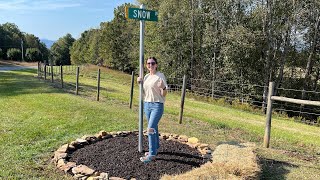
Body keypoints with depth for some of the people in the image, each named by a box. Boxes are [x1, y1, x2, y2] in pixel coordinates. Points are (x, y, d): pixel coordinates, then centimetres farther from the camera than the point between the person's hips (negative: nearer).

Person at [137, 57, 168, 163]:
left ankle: (152, 154, -2)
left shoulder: (160, 76, -9)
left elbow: (164, 94, -10)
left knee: (150, 129, -12)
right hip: (147, 104, 7)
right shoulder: (146, 76, 10)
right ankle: (155, 148, 33)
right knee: (153, 128, 18)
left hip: (157, 105, -7)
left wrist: (163, 88, -31)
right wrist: (140, 82, 6)